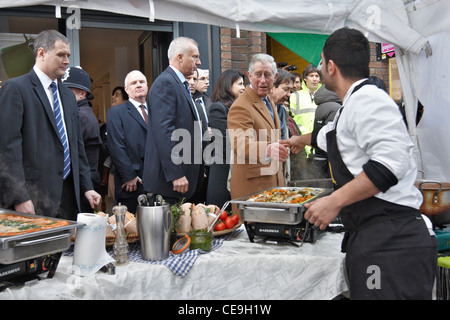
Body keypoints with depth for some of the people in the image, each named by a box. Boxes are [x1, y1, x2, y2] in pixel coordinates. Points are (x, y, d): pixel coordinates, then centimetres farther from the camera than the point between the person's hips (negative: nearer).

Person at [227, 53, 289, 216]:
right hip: (252, 184, -8)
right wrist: (267, 149, -48)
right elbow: (240, 144, -32)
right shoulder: (240, 107, -16)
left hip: (273, 180, 9)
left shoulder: (269, 102, 15)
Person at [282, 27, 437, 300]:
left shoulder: (368, 99, -12)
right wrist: (301, 140, 59)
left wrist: (334, 202, -21)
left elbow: (391, 162, -26)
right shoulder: (352, 106, 20)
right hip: (371, 239, 10)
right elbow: (328, 138, 42)